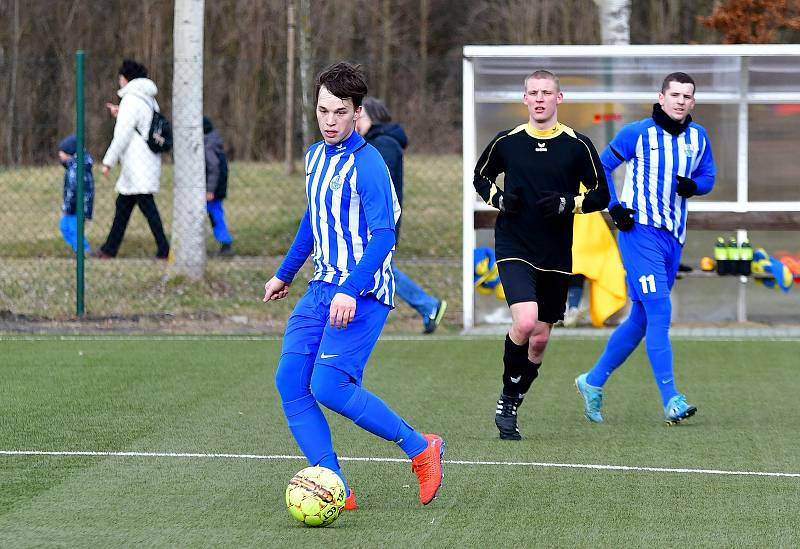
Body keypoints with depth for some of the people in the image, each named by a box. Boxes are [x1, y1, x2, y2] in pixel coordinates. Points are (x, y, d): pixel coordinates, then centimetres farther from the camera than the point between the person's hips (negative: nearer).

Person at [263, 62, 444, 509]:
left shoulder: (367, 163, -14)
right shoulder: (315, 156, 13)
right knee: (290, 382, -5)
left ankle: (420, 448, -1)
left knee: (328, 386, -19)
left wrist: (351, 291, -30)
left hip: (362, 293, -8)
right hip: (322, 288, 9)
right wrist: (285, 274, 34)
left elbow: (384, 233, -20)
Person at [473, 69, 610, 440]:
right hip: (514, 249, -2)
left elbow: (601, 195, 4)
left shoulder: (578, 146, 0)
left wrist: (567, 204, -14)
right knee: (524, 323, -23)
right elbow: (480, 177, 17)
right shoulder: (506, 142, 1)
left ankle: (511, 407, 27)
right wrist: (499, 198, -3)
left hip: (555, 256, 2)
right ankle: (506, 400, -2)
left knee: (540, 338, 7)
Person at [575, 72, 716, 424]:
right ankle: (671, 399, -19)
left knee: (641, 319, 12)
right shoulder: (638, 133, -4)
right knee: (659, 312, -16)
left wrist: (693, 186, -3)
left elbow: (707, 176, 21)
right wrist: (614, 207, -7)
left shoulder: (699, 138, 9)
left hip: (673, 238, 6)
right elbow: (602, 166, 4)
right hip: (640, 230, -6)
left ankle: (594, 382, 28)